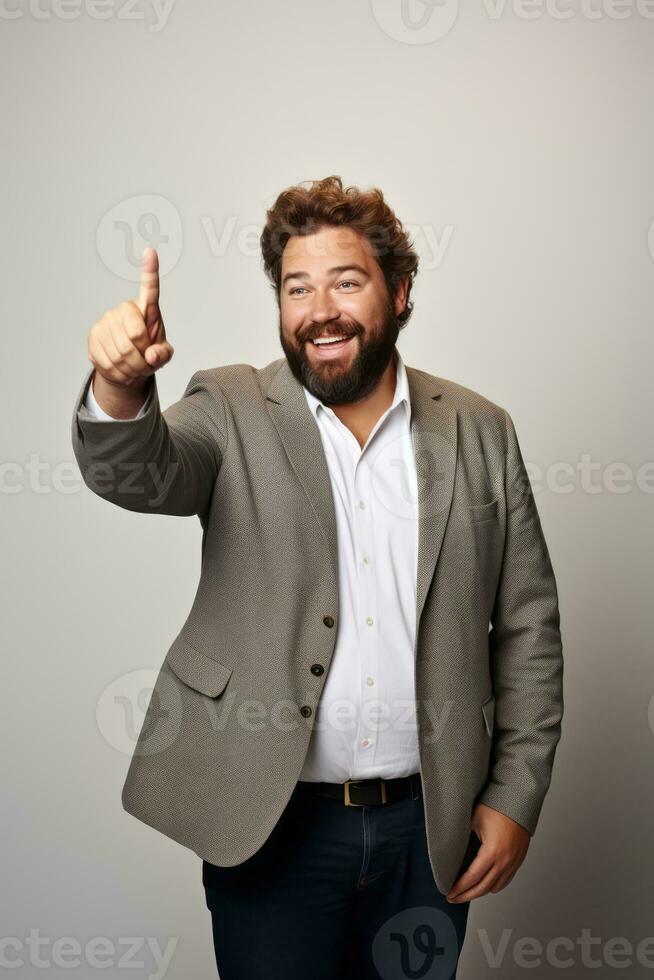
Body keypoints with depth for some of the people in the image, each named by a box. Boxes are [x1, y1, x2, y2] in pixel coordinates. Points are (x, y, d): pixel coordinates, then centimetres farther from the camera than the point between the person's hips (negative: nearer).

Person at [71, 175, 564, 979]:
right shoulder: (232, 412, -2)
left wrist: (516, 798, 0)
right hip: (269, 825, -1)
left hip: (429, 824, 2)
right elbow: (136, 473, -22)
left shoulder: (480, 432, 1)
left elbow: (528, 627, 3)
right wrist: (119, 389, -43)